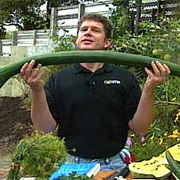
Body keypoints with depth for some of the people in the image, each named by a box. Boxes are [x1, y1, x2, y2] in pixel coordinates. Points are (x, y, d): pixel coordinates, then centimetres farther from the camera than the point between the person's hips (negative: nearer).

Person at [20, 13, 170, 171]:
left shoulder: (125, 78, 3)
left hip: (115, 164, 1)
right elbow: (45, 127, -3)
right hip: (72, 164, 0)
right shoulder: (58, 79, 4)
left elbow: (140, 129, -2)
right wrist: (37, 90, -17)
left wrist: (149, 89, -14)